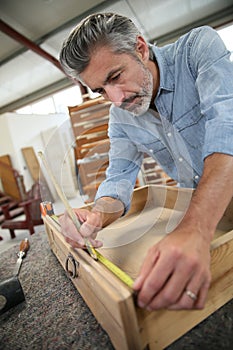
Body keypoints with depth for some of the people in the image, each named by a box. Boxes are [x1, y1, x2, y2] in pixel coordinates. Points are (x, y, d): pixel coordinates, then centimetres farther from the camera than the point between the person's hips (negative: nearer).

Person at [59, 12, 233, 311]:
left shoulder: (199, 46, -16)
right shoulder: (120, 117, -2)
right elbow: (119, 177, -4)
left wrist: (196, 229, -44)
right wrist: (98, 215, -27)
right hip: (195, 209, 4)